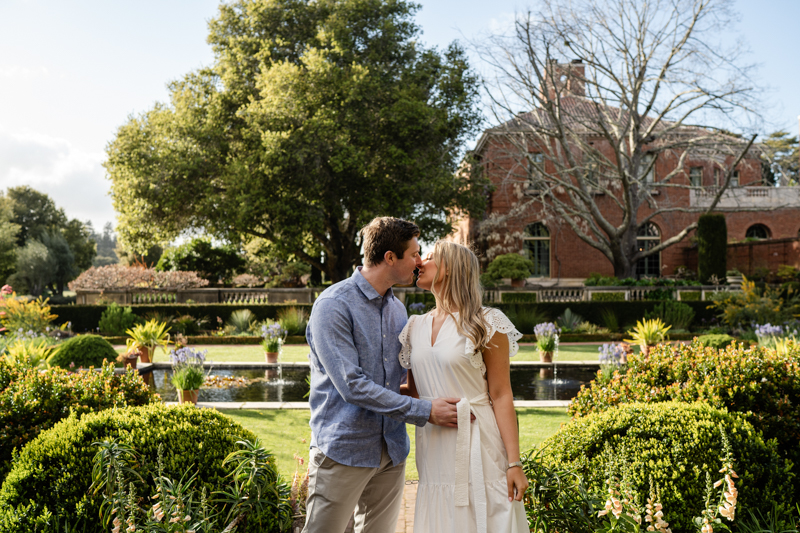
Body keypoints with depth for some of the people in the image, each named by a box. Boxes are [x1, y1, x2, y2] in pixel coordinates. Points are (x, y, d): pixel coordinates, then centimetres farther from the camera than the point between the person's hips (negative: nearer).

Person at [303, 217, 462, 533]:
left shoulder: (397, 309, 12)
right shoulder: (334, 306, -14)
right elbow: (352, 386, -21)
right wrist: (424, 411, -19)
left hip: (392, 452, 7)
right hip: (344, 450, -7)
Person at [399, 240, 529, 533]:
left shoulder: (485, 325, -3)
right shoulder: (416, 327, 12)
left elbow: (501, 396, -6)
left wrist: (514, 463, -11)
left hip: (476, 444, -4)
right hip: (435, 451, 5)